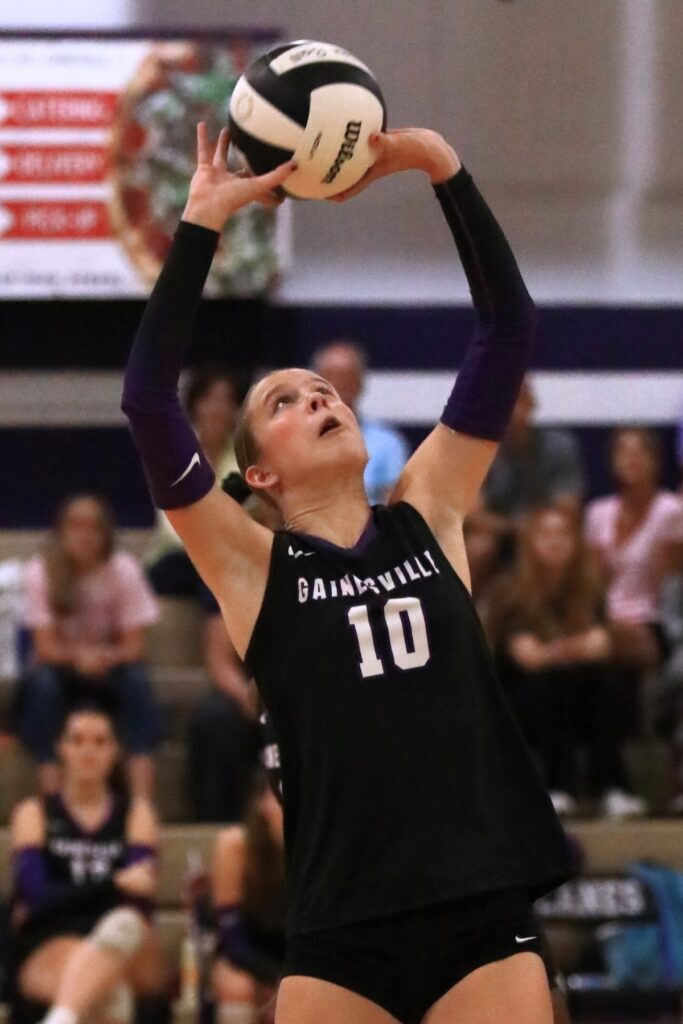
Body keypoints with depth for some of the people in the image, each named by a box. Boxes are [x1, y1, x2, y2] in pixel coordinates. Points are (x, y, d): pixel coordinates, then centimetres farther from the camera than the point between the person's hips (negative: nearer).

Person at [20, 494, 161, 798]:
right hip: (60, 668, -1)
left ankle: (142, 801, -39)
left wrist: (106, 657, -36)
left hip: (111, 669, 1)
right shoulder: (41, 571, -14)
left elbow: (134, 648, -13)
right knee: (43, 683, -34)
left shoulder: (124, 570, -12)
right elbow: (46, 647, -16)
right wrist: (78, 656, -38)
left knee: (137, 680, -31)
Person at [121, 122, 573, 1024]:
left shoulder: (430, 515, 13)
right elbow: (148, 400, -5)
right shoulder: (253, 566, 6)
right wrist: (203, 222, -7)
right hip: (343, 934, -2)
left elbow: (509, 327, 10)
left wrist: (441, 169, 2)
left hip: (484, 917, 2)